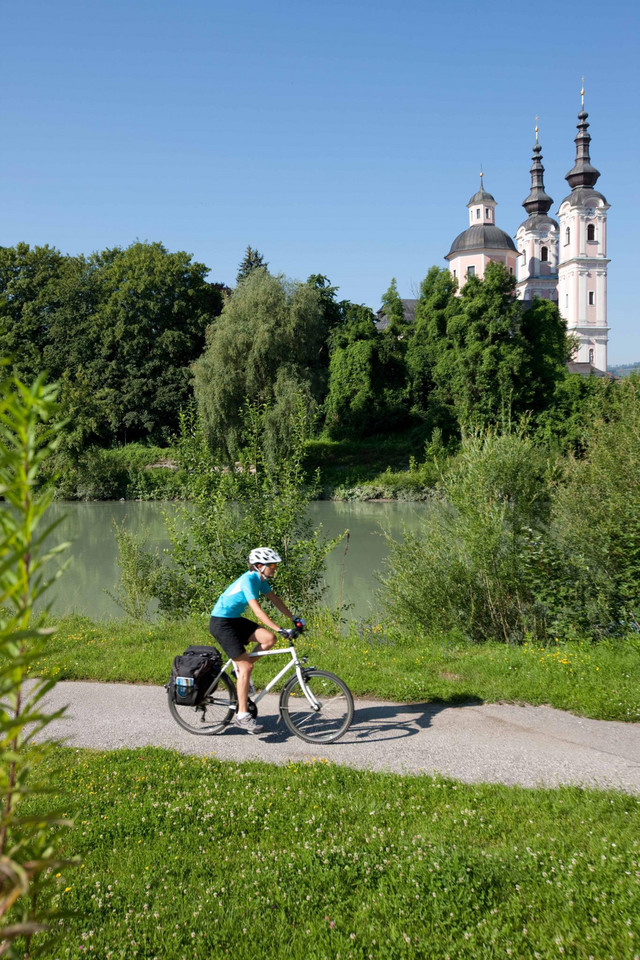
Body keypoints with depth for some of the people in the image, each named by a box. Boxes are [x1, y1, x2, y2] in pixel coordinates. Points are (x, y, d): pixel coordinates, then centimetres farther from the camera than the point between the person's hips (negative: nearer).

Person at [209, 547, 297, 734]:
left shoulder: (260, 579, 4)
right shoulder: (248, 580, -23)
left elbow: (275, 600, 11)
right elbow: (257, 611, -30)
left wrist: (294, 618, 5)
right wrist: (280, 630, -34)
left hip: (235, 620, 9)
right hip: (221, 623, -9)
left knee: (269, 638, -9)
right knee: (246, 666, -12)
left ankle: (240, 667, 10)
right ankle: (242, 716, -6)